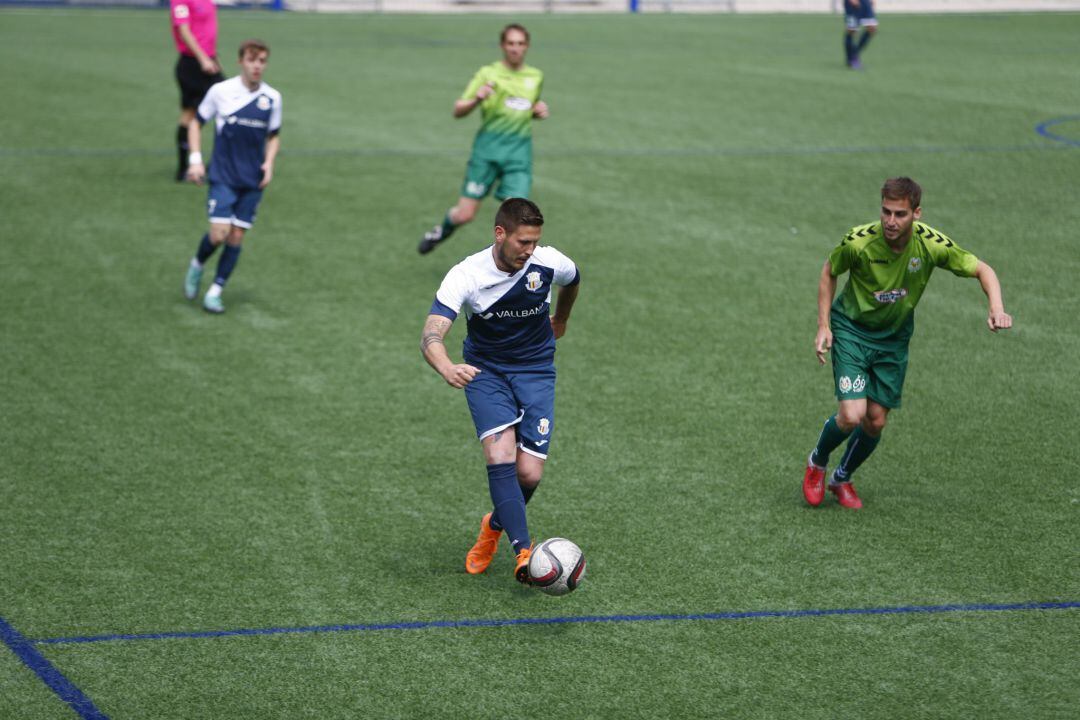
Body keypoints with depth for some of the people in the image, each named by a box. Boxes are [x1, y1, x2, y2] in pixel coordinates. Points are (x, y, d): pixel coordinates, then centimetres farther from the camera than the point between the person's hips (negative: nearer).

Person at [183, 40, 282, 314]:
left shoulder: (272, 98, 2)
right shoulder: (221, 91, -6)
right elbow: (196, 123, 6)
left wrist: (269, 162, -2)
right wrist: (195, 159, -4)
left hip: (253, 181, 3)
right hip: (223, 176, -3)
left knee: (236, 236, 2)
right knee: (219, 234, -13)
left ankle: (215, 291, 14)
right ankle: (197, 265, 19)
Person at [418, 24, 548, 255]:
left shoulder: (536, 77, 13)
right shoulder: (488, 74, 1)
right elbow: (458, 110, 0)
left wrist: (539, 111, 8)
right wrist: (477, 99, -20)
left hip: (519, 151, 2)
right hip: (488, 149, -2)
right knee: (465, 215, 0)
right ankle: (443, 229, 34)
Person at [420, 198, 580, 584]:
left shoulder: (549, 262, -13)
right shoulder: (466, 275, -21)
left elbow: (572, 280, 14)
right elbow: (431, 335, -31)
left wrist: (560, 321, 32)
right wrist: (447, 368, -53)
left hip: (536, 371, 2)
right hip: (486, 371, -2)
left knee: (529, 473, -7)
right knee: (500, 455, -25)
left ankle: (495, 527, 24)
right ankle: (524, 551, -25)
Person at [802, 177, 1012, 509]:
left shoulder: (932, 244, -21)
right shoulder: (858, 241, -25)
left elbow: (981, 269, -9)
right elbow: (829, 273, -4)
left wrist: (996, 309, -26)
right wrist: (824, 326, -9)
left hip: (894, 337, 3)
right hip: (851, 329, -3)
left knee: (876, 421, 5)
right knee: (852, 415, -15)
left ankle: (843, 478, 33)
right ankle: (817, 463, 17)